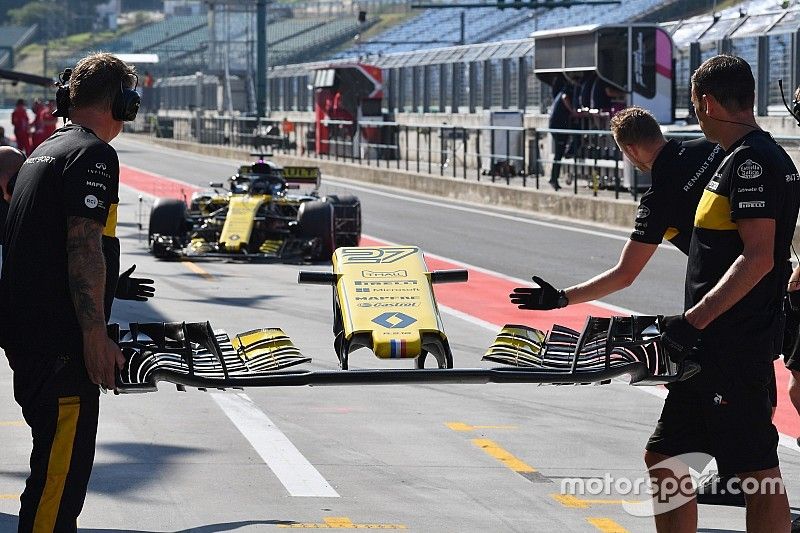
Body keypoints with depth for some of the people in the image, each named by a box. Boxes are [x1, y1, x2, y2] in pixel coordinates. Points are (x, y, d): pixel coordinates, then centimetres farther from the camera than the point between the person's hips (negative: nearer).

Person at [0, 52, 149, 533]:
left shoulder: (45, 151, 19)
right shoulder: (94, 155, -11)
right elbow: (84, 247, -20)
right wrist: (96, 336, -21)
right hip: (60, 340, -10)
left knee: (59, 455, 19)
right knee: (63, 463, -9)